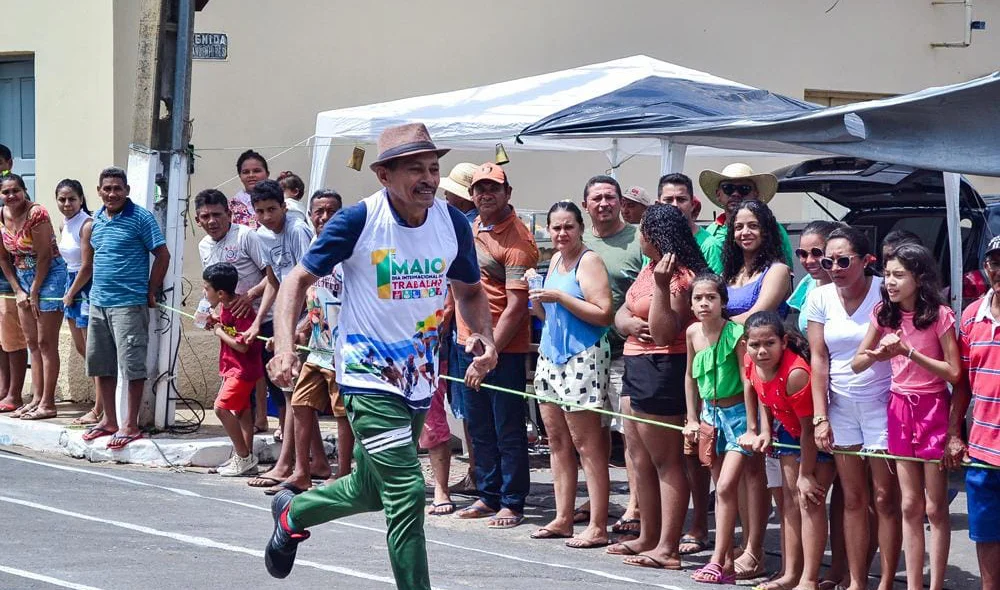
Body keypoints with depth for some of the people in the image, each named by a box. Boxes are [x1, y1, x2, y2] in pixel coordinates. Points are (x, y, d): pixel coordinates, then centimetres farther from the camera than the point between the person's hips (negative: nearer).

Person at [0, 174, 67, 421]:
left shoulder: (36, 214, -19)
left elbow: (44, 256, -17)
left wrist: (34, 292, -12)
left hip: (48, 276, -8)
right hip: (23, 279, 8)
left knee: (46, 343, -6)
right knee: (32, 343, 11)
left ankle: (47, 404, -4)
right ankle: (37, 398, 16)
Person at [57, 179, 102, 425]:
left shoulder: (87, 225, -18)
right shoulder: (65, 225, 9)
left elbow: (87, 267, -17)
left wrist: (70, 294, -8)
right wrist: (68, 293, 6)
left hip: (87, 287, -9)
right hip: (72, 284, 9)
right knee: (81, 348, 14)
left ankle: (98, 410, 0)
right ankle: (102, 400, 25)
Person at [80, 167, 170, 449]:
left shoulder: (140, 218, -8)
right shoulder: (96, 220, 12)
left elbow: (162, 255, -8)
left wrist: (151, 293, -7)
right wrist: (96, 289, 16)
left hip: (129, 304, -7)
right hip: (98, 303, 7)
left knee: (132, 365, -5)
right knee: (101, 364, 12)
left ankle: (131, 425, 0)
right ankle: (109, 420, 23)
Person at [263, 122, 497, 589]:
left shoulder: (453, 223, -1)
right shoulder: (359, 221, -15)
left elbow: (470, 290, 14)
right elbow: (299, 279, -7)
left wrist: (483, 336, -6)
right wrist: (284, 346, -22)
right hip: (369, 378, -6)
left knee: (369, 492, 21)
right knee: (406, 493, -17)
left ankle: (292, 512, 49)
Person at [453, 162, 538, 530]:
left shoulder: (517, 240, -14)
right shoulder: (470, 228, 12)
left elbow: (516, 304, -19)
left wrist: (490, 350, -22)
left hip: (504, 349, -8)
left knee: (508, 430, -1)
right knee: (479, 428, 14)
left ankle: (512, 504, 5)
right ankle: (488, 496, 24)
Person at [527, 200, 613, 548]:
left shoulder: (589, 261, -9)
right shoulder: (555, 261, 16)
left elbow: (604, 314, -18)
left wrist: (559, 297, -17)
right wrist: (534, 295, 7)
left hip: (583, 359, -9)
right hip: (551, 356, 9)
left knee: (588, 446, -7)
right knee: (557, 441, 11)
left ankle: (598, 528, -6)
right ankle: (563, 519, 18)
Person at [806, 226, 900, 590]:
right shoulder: (820, 298, -1)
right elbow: (819, 359, 0)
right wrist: (820, 417, -4)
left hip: (881, 403, -3)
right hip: (841, 405, 3)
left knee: (885, 497, -1)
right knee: (852, 498, 8)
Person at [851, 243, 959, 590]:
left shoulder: (939, 315, -12)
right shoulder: (884, 314, 2)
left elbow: (954, 373, -15)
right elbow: (856, 365, 4)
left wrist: (910, 352, -22)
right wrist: (878, 354, -18)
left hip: (933, 408, -5)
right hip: (900, 407, 5)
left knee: (935, 507, 0)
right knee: (910, 506, 8)